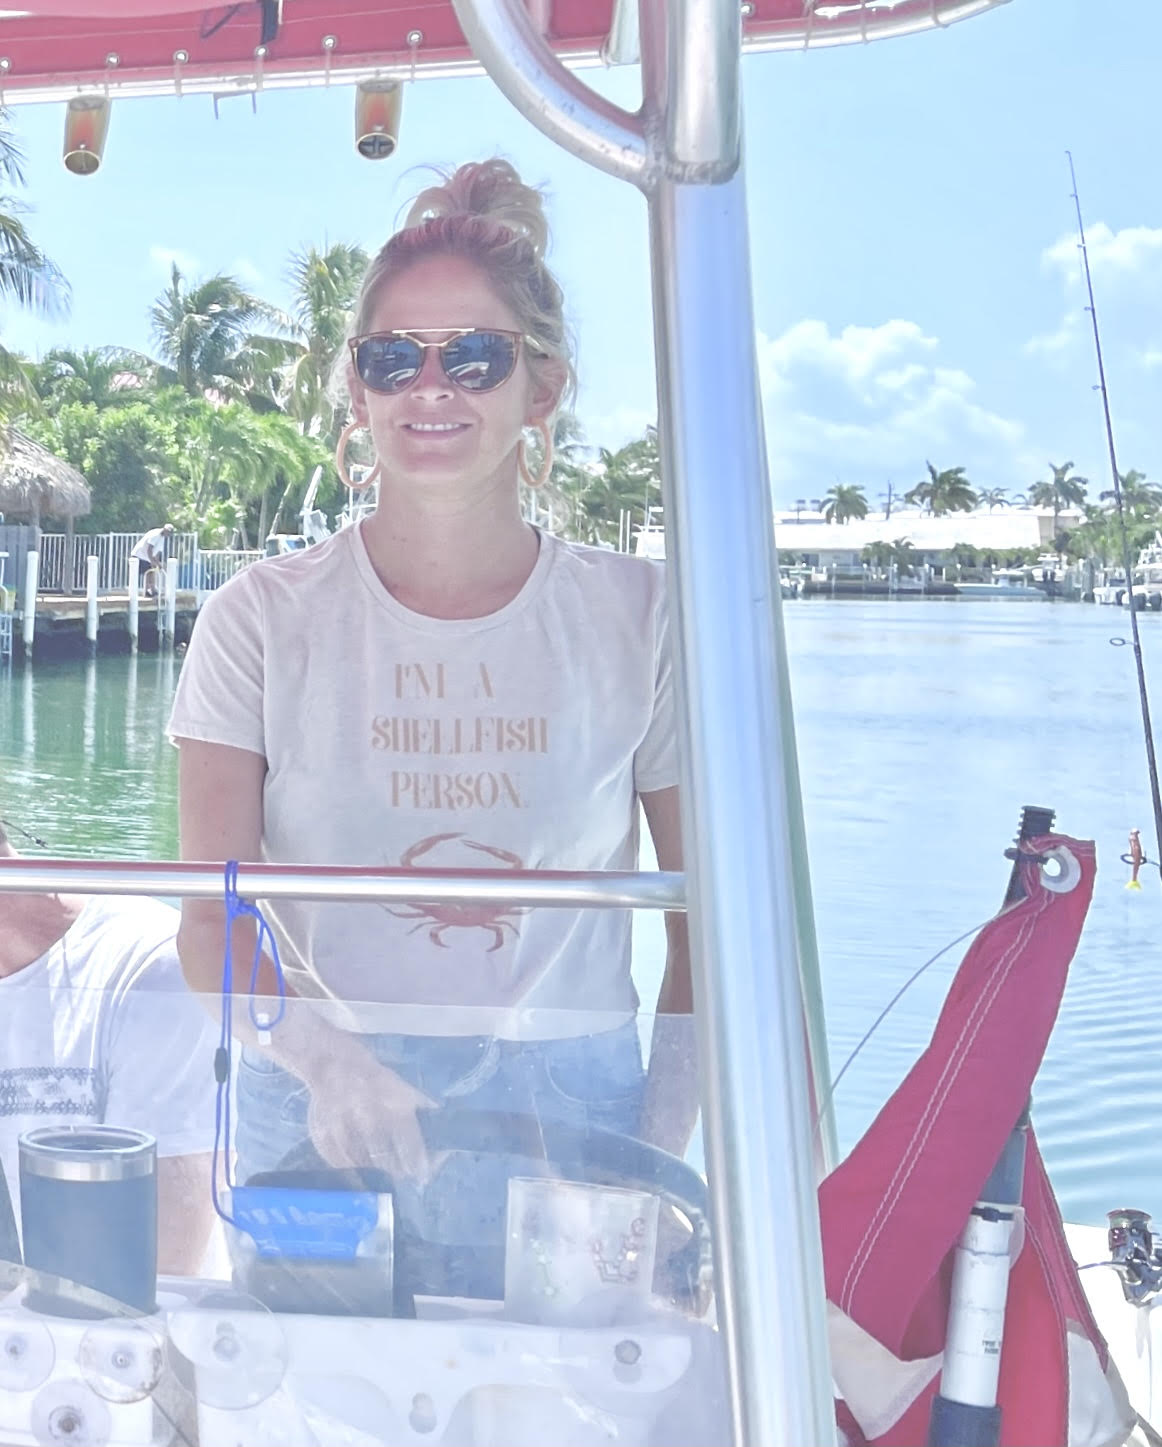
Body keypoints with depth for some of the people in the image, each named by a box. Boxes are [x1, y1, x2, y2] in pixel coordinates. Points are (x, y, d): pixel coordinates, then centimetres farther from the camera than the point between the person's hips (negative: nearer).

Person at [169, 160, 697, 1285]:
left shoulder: (639, 616, -2)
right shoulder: (262, 619, -3)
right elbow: (210, 923, -7)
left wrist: (661, 1149, -8)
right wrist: (328, 1057, -27)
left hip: (571, 1108, 1)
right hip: (317, 1121, 0)